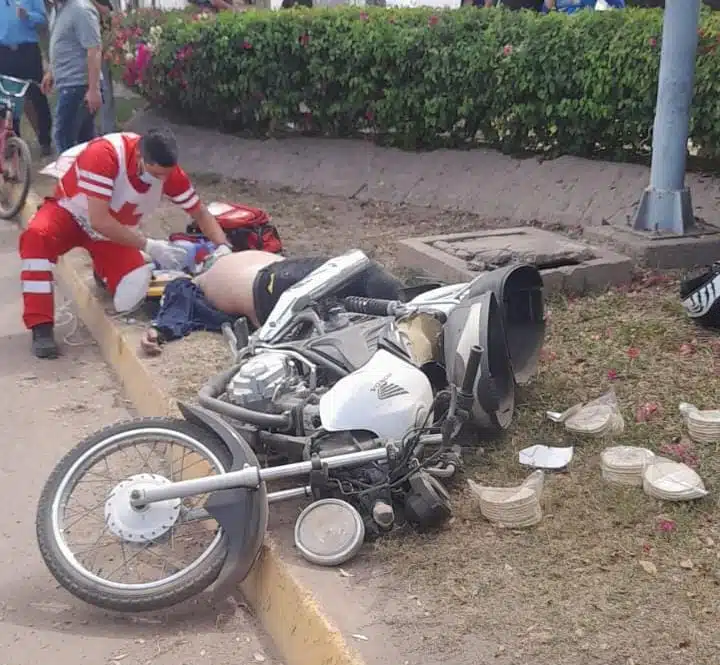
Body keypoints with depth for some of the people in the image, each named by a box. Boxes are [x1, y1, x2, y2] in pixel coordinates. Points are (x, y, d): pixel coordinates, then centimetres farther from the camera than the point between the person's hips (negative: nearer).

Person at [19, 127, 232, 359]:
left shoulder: (167, 170, -21)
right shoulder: (103, 154, -35)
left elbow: (200, 212, -7)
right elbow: (99, 221, -37)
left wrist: (223, 247, -24)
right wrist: (150, 246, -38)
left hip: (116, 230, 3)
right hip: (70, 212, -3)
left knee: (133, 297, -20)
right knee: (36, 236, -37)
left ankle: (104, 270, 17)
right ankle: (41, 328, -29)